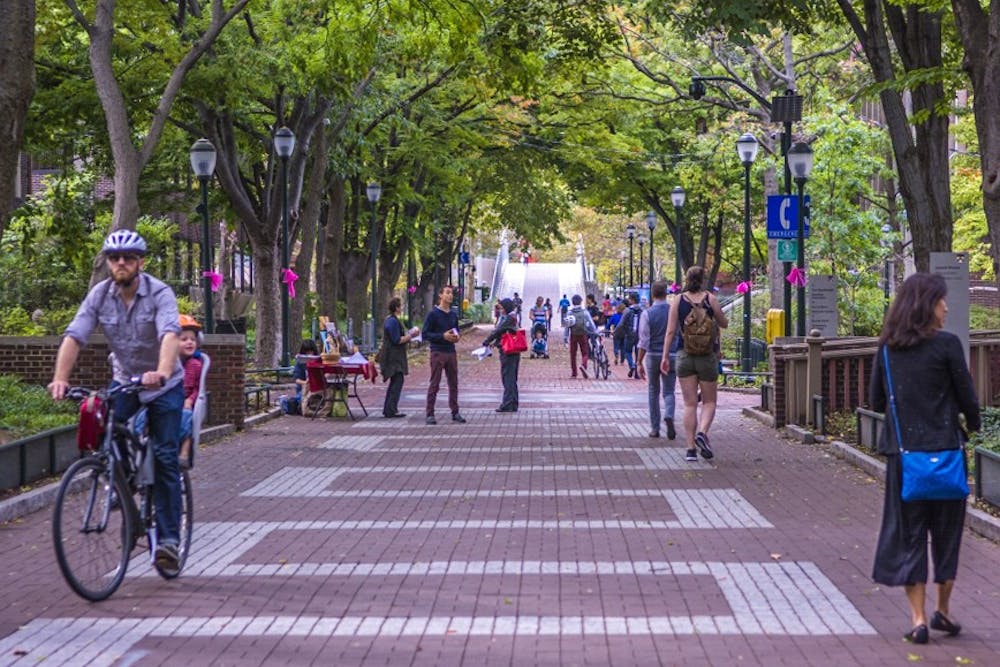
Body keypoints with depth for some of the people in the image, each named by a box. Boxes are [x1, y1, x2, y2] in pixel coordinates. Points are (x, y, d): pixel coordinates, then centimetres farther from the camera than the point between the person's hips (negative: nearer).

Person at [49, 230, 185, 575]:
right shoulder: (99, 295, -11)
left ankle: (168, 538, -4)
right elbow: (74, 336, -20)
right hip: (125, 380, 3)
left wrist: (162, 372, -57)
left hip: (164, 385, -3)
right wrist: (60, 378, -37)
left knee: (164, 459, -9)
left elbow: (170, 334, -38)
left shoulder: (159, 293, -22)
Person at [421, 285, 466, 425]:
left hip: (451, 352, 6)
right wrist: (443, 336, -18)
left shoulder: (453, 316, 12)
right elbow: (425, 334, -8)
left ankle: (455, 412, 15)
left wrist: (456, 337, 1)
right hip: (437, 352, -6)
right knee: (434, 384, -4)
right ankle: (429, 414, 0)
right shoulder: (433, 314, -5)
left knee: (453, 384, 7)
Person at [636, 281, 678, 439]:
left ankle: (654, 428, 15)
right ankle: (669, 416, -23)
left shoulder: (647, 314, -9)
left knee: (654, 392, 13)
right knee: (668, 391, 7)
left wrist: (639, 362, -5)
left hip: (653, 356, -1)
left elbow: (644, 341, -11)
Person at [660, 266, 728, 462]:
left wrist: (665, 356, 1)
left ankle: (691, 448, 0)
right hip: (707, 356, -1)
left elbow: (670, 331, -3)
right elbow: (724, 324, 6)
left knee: (690, 404, 5)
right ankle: (702, 432, -15)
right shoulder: (710, 298, -4)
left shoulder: (678, 300, 0)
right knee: (709, 401, 11)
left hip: (684, 356, 1)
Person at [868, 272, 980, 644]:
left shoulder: (887, 348, 4)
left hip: (901, 450, 3)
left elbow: (876, 401, 9)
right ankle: (943, 611, 21)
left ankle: (918, 618, 3)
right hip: (943, 447, -3)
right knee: (946, 530, 12)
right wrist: (973, 423, 16)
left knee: (908, 532, 7)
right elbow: (967, 397, -4)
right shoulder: (946, 344, -9)